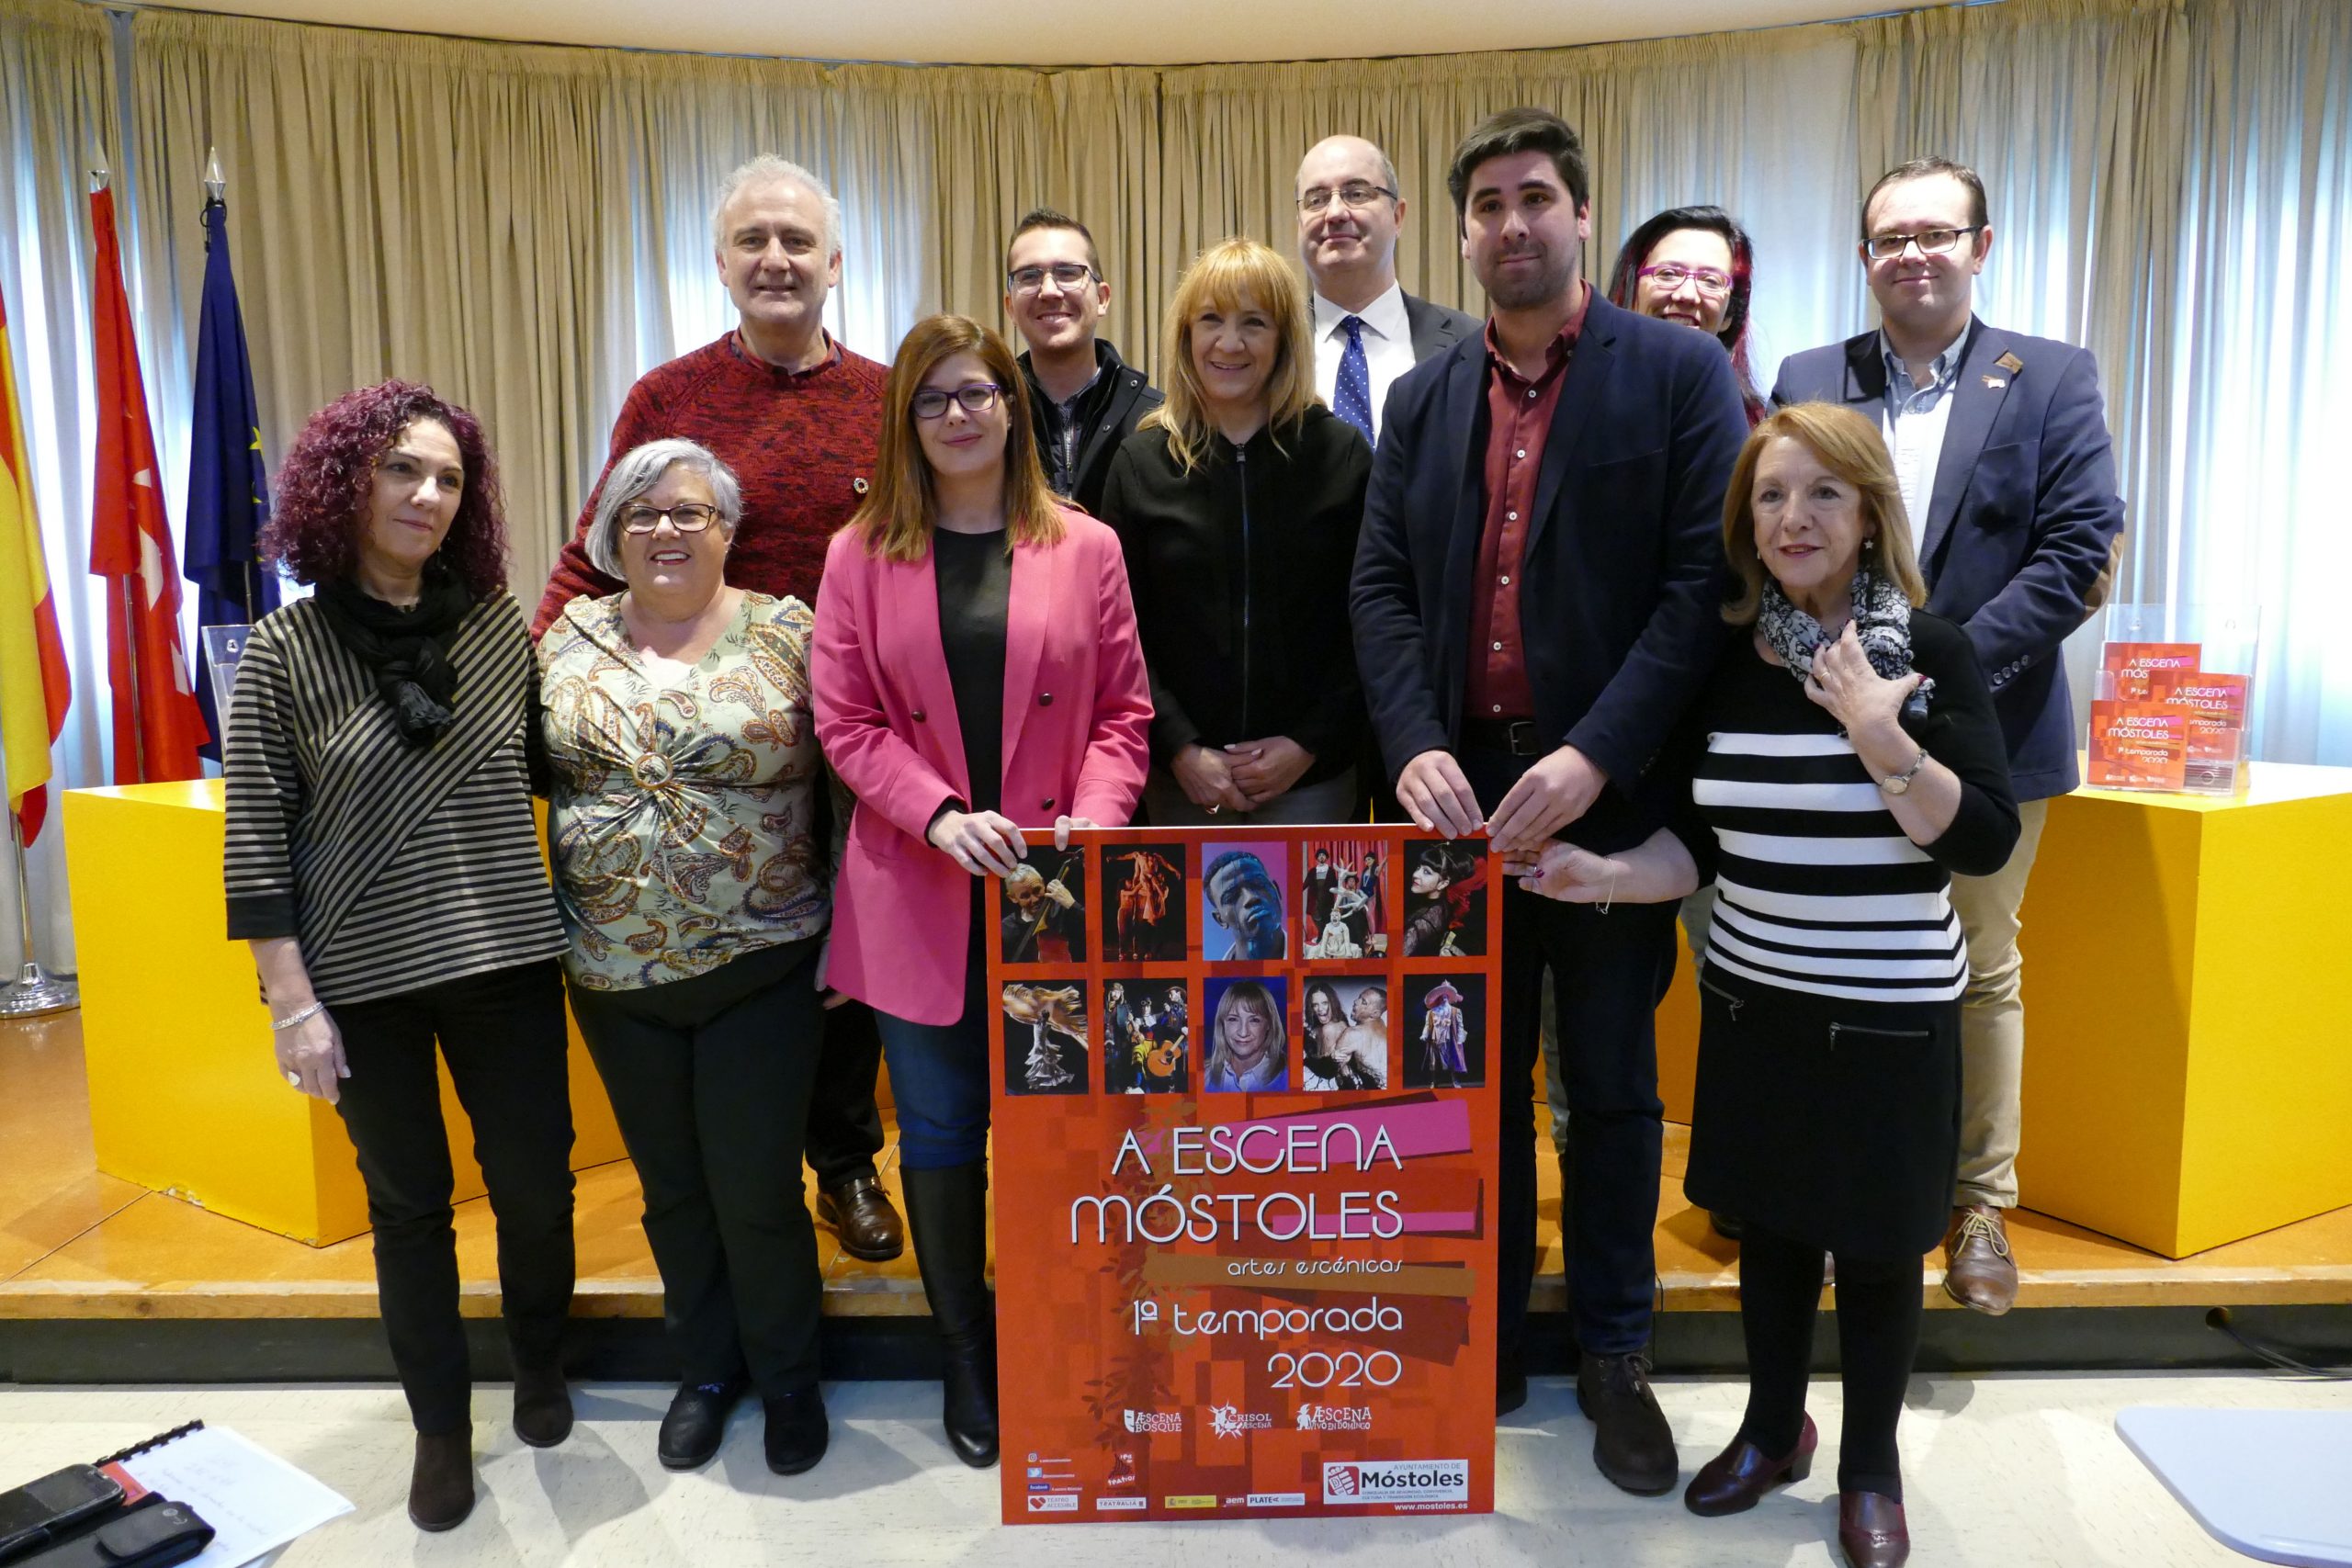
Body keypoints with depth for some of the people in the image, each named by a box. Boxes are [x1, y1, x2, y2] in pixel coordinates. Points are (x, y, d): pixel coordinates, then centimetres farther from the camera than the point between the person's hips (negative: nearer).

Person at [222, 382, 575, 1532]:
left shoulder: (500, 627, 1)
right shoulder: (284, 649, -5)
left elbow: (547, 767, 14)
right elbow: (255, 843, -5)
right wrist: (292, 1003, -9)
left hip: (505, 962, 2)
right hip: (364, 978, -2)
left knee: (535, 1183, 10)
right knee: (409, 1205, 11)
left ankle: (539, 1372, 37)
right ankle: (442, 1427, 30)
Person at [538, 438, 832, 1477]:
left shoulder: (786, 635, -5)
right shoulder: (569, 641, 5)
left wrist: (846, 931, -6)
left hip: (760, 966, -3)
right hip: (615, 975, 4)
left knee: (757, 1190, 4)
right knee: (672, 1187, 16)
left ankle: (787, 1378, 28)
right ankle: (707, 1367, 37)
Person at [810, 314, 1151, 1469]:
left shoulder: (1085, 549, 4)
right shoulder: (861, 557, 4)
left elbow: (1123, 709, 4)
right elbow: (844, 720, -1)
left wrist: (1092, 822, -12)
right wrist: (940, 815, -16)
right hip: (918, 893, 1)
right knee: (940, 1132, 10)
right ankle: (966, 1359, 29)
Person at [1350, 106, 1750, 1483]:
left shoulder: (1680, 372, -1)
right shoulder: (1424, 398, 11)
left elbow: (1708, 580, -10)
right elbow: (1382, 586, 6)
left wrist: (1595, 759, -19)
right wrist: (1416, 745, -10)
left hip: (1608, 795, -3)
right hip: (1462, 793, 3)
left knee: (1614, 1090, 11)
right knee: (1479, 1083, 12)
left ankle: (1616, 1357, 28)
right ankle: (1489, 1347, 28)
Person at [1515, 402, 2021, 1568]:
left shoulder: (1931, 653, -9)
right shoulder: (1725, 663, 0)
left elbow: (1985, 842, -15)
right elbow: (1695, 846, 3)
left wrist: (1880, 735, -26)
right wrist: (1606, 875, -15)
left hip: (1890, 1017, -3)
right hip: (1753, 1003, 3)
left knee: (1875, 1244, 11)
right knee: (1770, 1220, 17)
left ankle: (1870, 1468, 33)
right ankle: (1772, 1429, 39)